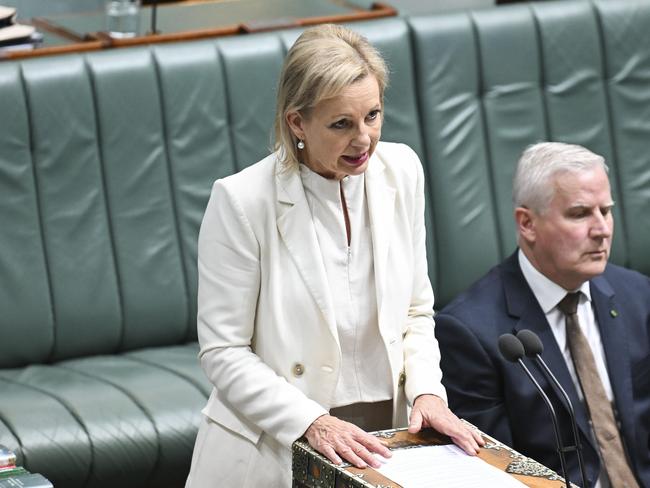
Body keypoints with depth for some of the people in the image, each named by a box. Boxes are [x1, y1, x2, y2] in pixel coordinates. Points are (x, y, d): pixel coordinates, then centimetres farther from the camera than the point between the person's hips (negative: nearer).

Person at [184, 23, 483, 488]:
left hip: (381, 442, 4)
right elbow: (224, 353, -12)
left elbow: (415, 311, 8)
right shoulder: (241, 201, -15)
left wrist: (426, 392, -7)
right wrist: (313, 422, -20)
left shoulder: (401, 170, -1)